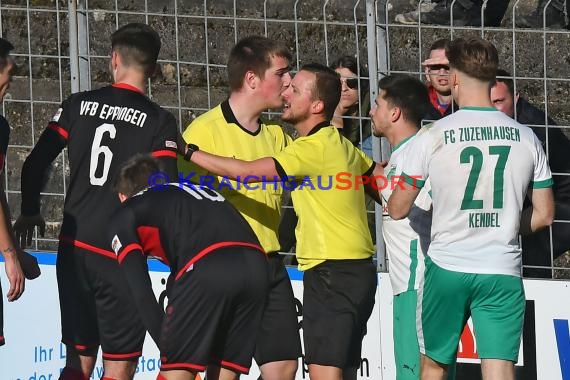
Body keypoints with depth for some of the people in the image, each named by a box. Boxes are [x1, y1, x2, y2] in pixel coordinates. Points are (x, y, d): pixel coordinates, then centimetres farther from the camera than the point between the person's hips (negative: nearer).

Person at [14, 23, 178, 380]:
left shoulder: (79, 105, 4)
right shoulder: (160, 122, -6)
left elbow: (34, 165, 5)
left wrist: (30, 213, 21)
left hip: (73, 249, 4)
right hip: (120, 256, -4)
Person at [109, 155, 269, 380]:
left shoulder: (124, 217, 22)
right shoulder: (195, 189, 39)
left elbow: (143, 296, 9)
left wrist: (169, 349, 11)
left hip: (206, 268, -6)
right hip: (258, 266, 6)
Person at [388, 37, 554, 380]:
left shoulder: (433, 137, -6)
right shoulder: (526, 138, 2)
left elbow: (398, 210, 0)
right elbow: (544, 215, 7)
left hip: (447, 266, -1)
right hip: (503, 272, 1)